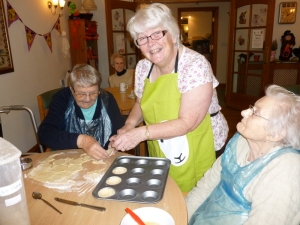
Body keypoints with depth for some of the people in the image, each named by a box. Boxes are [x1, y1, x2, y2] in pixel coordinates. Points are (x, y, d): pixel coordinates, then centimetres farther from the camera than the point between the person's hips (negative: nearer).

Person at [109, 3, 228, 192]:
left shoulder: (195, 65, -21)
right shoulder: (143, 67, -4)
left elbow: (188, 123, -25)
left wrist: (141, 133, -30)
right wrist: (130, 124, -6)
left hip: (196, 157, -5)